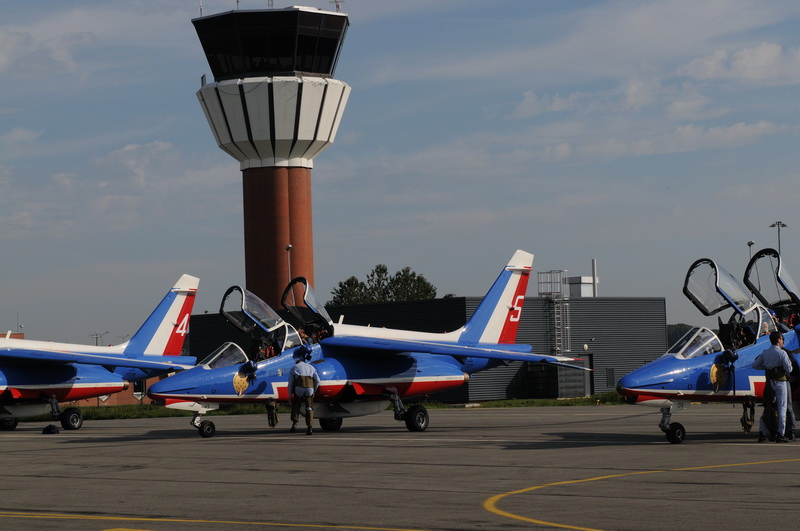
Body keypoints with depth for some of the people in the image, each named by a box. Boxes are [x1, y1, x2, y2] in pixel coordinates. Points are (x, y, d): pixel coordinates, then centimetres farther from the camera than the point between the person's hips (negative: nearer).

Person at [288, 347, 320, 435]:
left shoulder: (293, 368, 15)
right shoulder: (311, 367, 22)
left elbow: (290, 383, 9)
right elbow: (317, 381, 13)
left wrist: (290, 395, 14)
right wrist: (313, 391, 23)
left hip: (299, 388, -2)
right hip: (310, 388, 2)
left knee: (296, 406, 15)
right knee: (309, 407, 7)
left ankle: (294, 423, -1)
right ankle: (309, 427, -2)